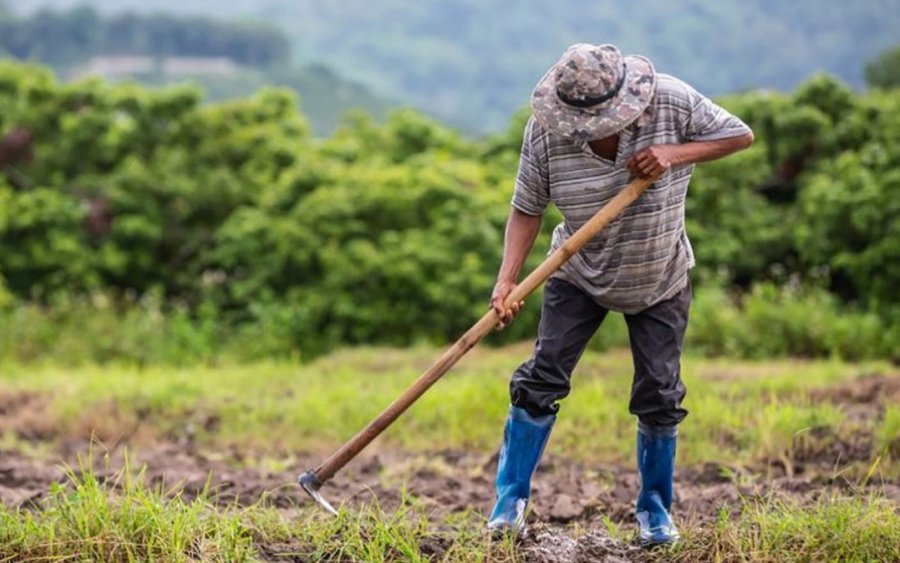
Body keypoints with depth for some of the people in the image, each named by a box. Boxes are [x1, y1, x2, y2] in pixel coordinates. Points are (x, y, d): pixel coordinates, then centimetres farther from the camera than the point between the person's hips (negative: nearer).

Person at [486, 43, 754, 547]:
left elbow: (740, 135, -14)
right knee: (542, 378, -7)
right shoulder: (545, 130, -22)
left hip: (660, 282, 0)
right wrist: (507, 281, -28)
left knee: (659, 395, 2)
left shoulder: (671, 101, -23)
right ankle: (511, 501, 4)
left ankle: (656, 507, 21)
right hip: (579, 275, 0)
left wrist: (675, 154, -29)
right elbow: (527, 209, -15)